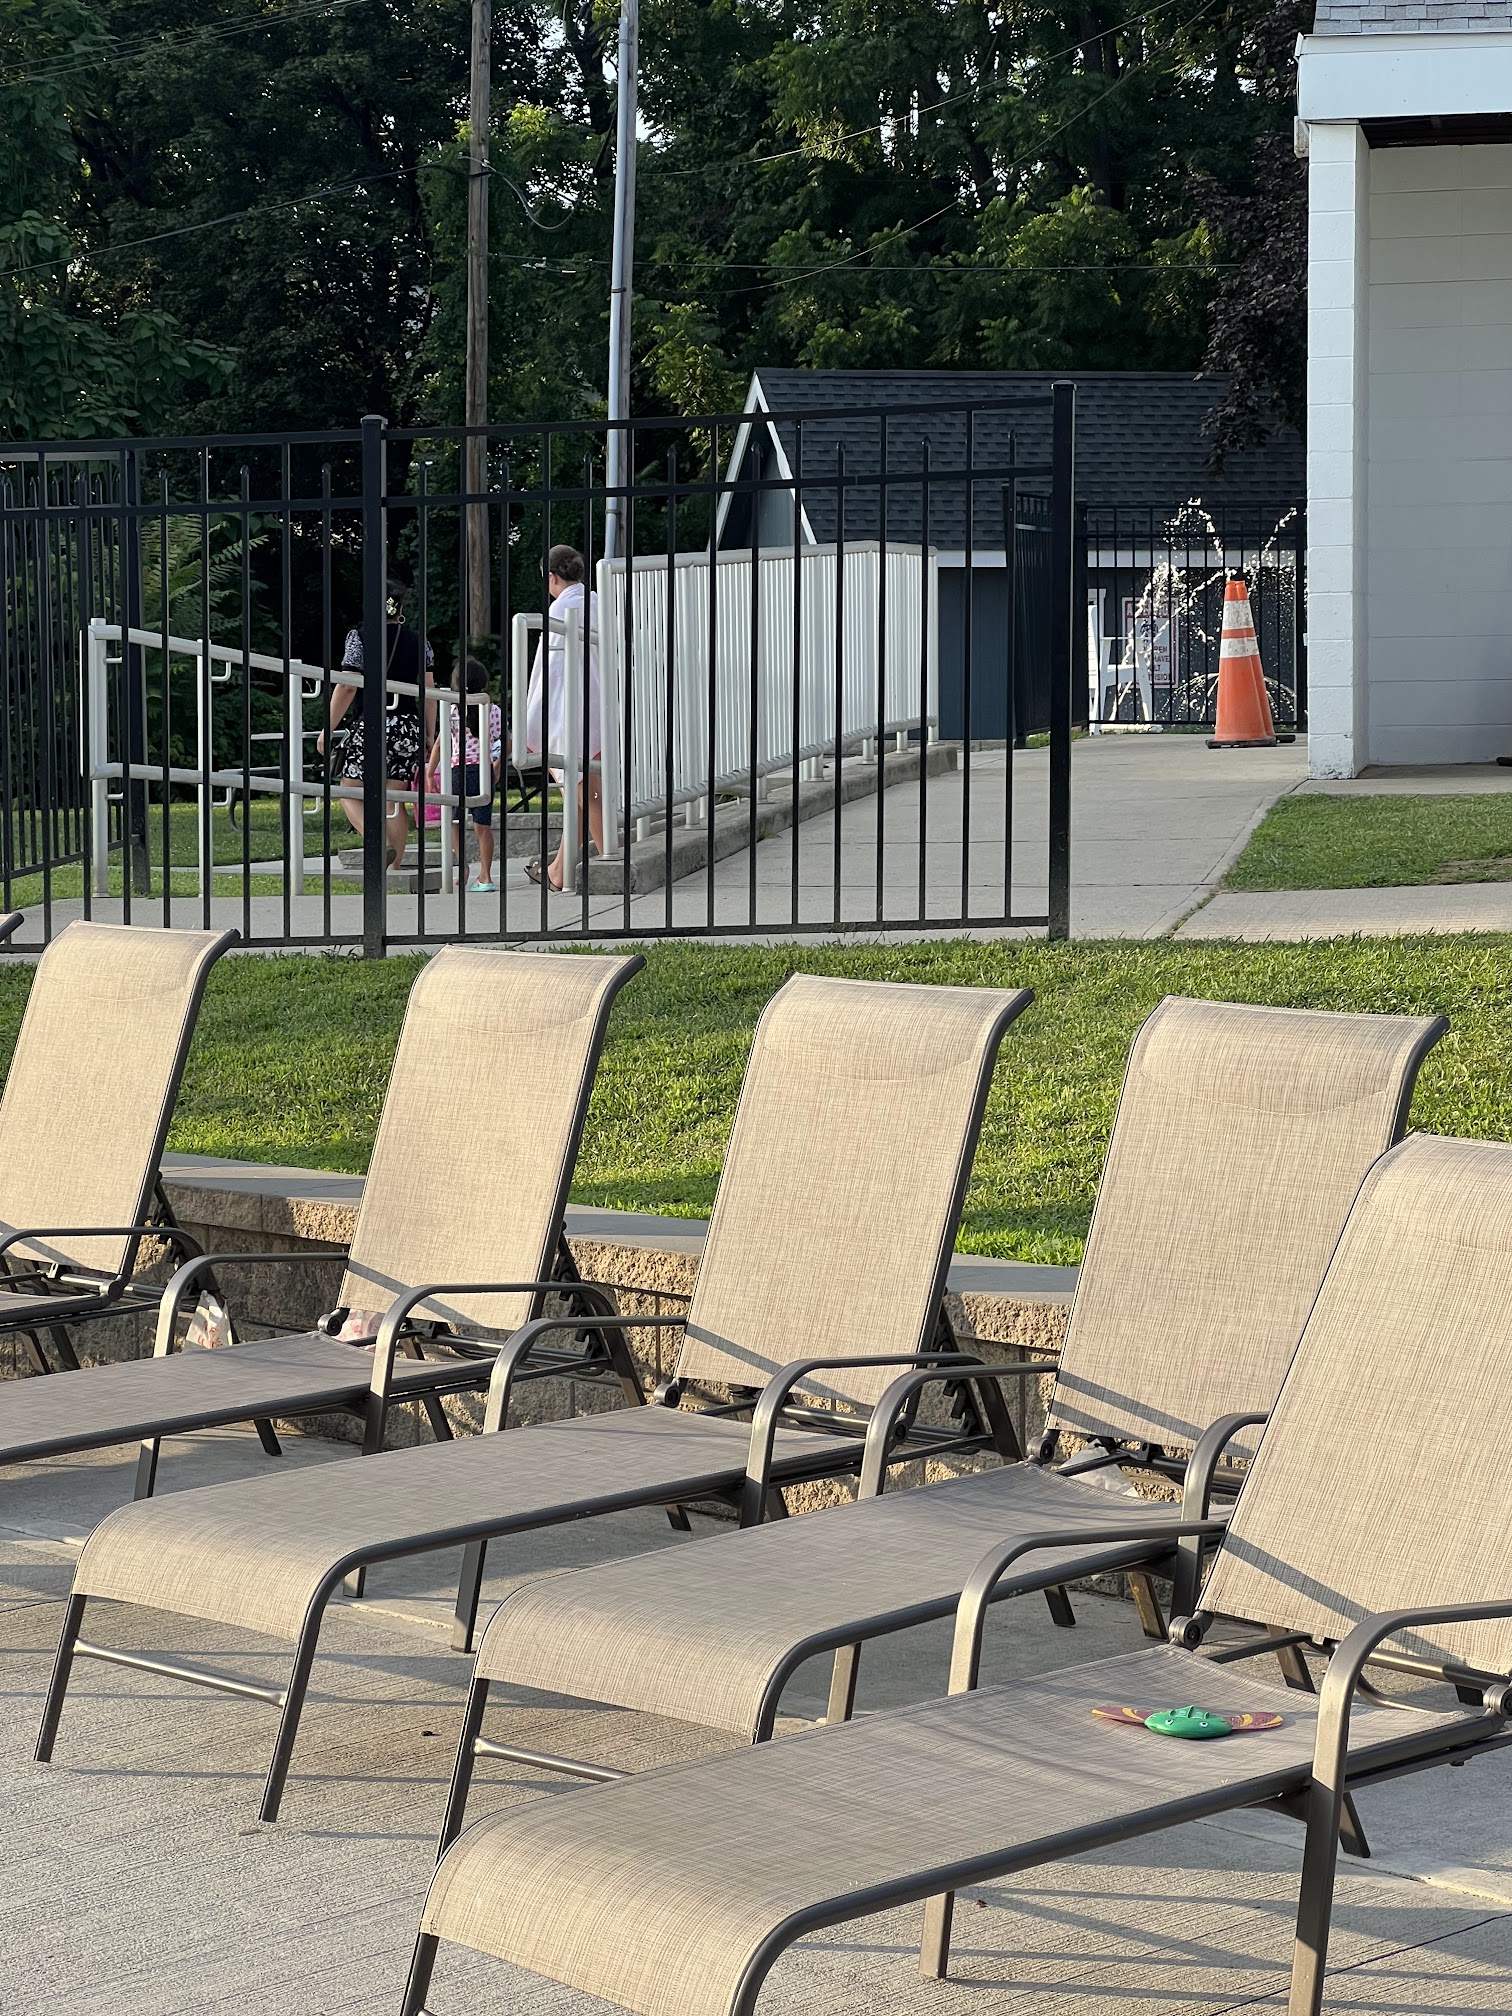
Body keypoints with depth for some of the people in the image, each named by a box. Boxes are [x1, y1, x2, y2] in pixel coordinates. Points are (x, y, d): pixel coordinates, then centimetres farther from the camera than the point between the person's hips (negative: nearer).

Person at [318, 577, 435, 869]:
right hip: (408, 729, 4)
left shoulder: (360, 637, -4)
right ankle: (394, 869, 5)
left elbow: (347, 687, -8)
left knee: (350, 792, 4)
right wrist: (430, 736, 16)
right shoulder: (419, 642, 8)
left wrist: (328, 729, -3)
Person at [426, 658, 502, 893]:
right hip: (486, 770, 3)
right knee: (483, 825, 6)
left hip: (459, 769, -3)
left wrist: (430, 774, 0)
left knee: (455, 821, 12)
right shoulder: (494, 710, 4)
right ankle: (485, 876, 6)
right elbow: (505, 744, 9)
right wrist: (496, 770, 23)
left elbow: (439, 744, -6)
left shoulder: (454, 710, -3)